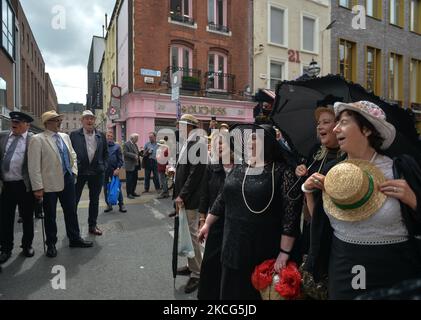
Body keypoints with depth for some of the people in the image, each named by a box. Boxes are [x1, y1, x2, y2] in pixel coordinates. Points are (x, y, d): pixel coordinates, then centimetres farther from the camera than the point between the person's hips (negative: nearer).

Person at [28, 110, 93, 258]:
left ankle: (75, 239, 28)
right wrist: (38, 187, -15)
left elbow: (73, 155, 20)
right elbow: (34, 166, -13)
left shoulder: (65, 137, 9)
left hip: (68, 180, 5)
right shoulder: (38, 139, -10)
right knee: (50, 215, 10)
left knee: (71, 211, 14)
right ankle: (51, 244, 27)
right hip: (50, 183, -5)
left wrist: (74, 171, 7)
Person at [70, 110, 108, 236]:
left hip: (97, 172, 2)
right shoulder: (74, 135, -2)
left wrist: (103, 166, 3)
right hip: (79, 172, -2)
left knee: (94, 200, 11)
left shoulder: (101, 135, 5)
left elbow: (106, 153, 12)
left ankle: (92, 225, 24)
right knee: (74, 200, 7)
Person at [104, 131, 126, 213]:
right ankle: (108, 205, 19)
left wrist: (118, 168, -11)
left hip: (114, 170, -2)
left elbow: (120, 159, 1)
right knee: (105, 188, 8)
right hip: (104, 170, 2)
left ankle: (121, 205, 7)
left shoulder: (117, 146, 3)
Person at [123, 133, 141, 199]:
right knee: (129, 180, -1)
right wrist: (134, 155, -22)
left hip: (135, 165, 8)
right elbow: (125, 153, -18)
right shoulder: (126, 144, -8)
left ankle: (133, 192, 21)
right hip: (130, 165, -8)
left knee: (135, 179, 10)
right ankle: (129, 194, 6)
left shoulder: (135, 144, 17)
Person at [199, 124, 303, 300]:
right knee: (232, 291, 18)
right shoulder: (239, 166, 4)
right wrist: (207, 224, 17)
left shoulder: (283, 171, -13)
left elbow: (291, 214, -15)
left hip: (265, 252, -5)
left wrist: (284, 253, -16)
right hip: (234, 247, 5)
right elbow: (222, 198, 13)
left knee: (259, 293, 14)